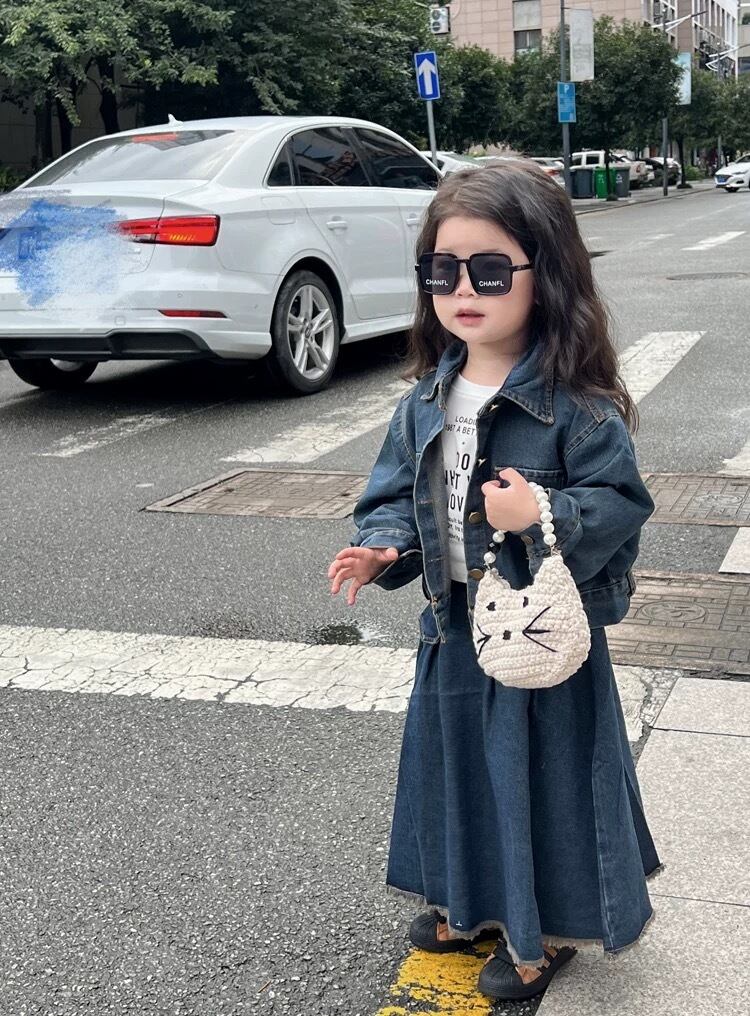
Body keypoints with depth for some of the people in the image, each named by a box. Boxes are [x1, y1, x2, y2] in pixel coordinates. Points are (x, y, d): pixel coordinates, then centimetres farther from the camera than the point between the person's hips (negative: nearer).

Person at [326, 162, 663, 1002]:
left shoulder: (575, 403, -18)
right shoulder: (428, 396, 0)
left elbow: (621, 501, -16)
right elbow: (398, 489, 8)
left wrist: (541, 516, -29)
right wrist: (382, 549, -10)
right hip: (453, 627, 6)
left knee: (542, 773, 8)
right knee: (458, 760, 20)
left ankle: (541, 927, 30)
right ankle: (468, 900, 43)